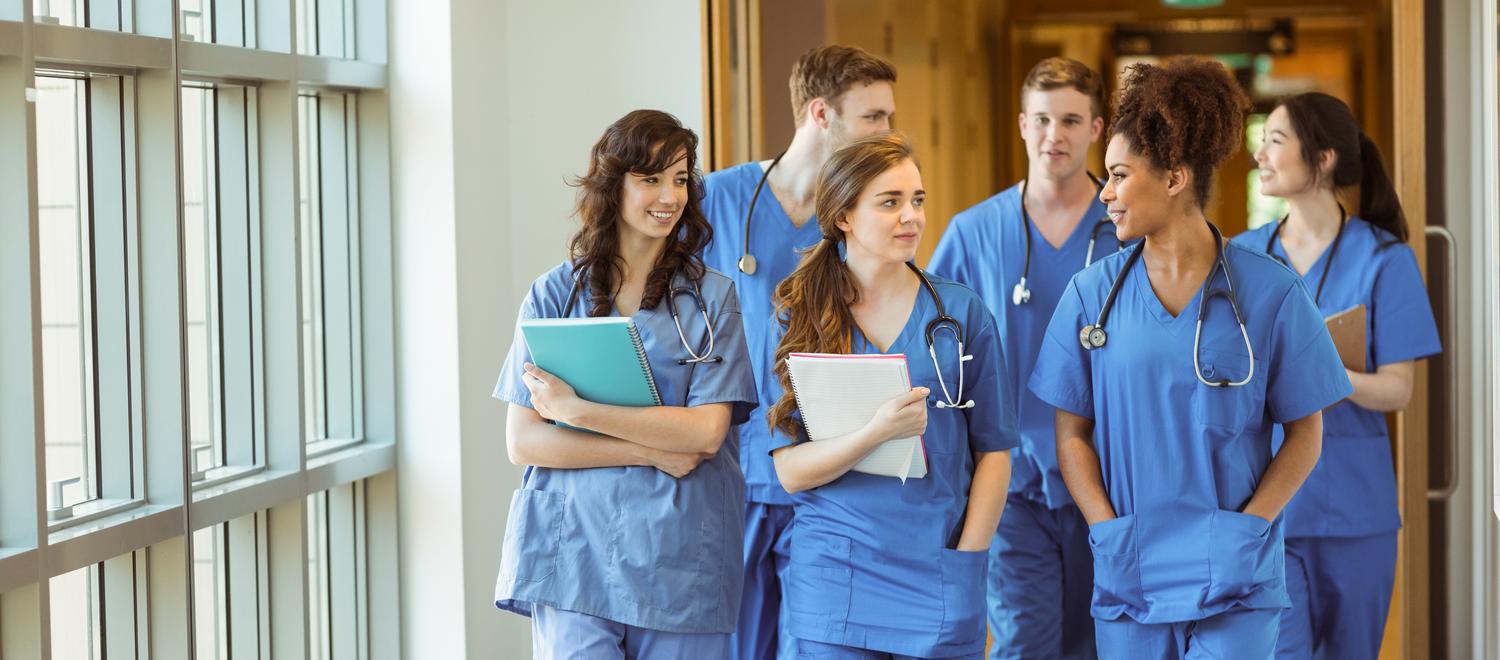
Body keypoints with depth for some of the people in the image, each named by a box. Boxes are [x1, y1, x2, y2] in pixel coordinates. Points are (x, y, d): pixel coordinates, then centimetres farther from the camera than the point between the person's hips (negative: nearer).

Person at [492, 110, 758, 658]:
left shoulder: (712, 297, 5)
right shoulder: (554, 294, 6)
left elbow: (706, 431, -7)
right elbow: (523, 440, -1)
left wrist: (576, 409, -11)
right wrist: (653, 452, -9)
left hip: (680, 557, 0)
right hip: (574, 552, 0)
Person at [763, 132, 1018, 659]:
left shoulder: (962, 313, 3)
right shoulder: (797, 319, 2)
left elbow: (993, 451, 5)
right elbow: (791, 471, -4)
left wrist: (965, 561, -5)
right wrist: (877, 432, -20)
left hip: (940, 579, 0)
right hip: (833, 586, 0)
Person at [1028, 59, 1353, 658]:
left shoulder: (1272, 293, -3)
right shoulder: (1091, 294, 3)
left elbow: (1305, 432, 1)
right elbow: (1072, 432, 6)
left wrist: (1246, 529, -10)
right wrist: (1107, 530, -7)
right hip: (1127, 580, 2)